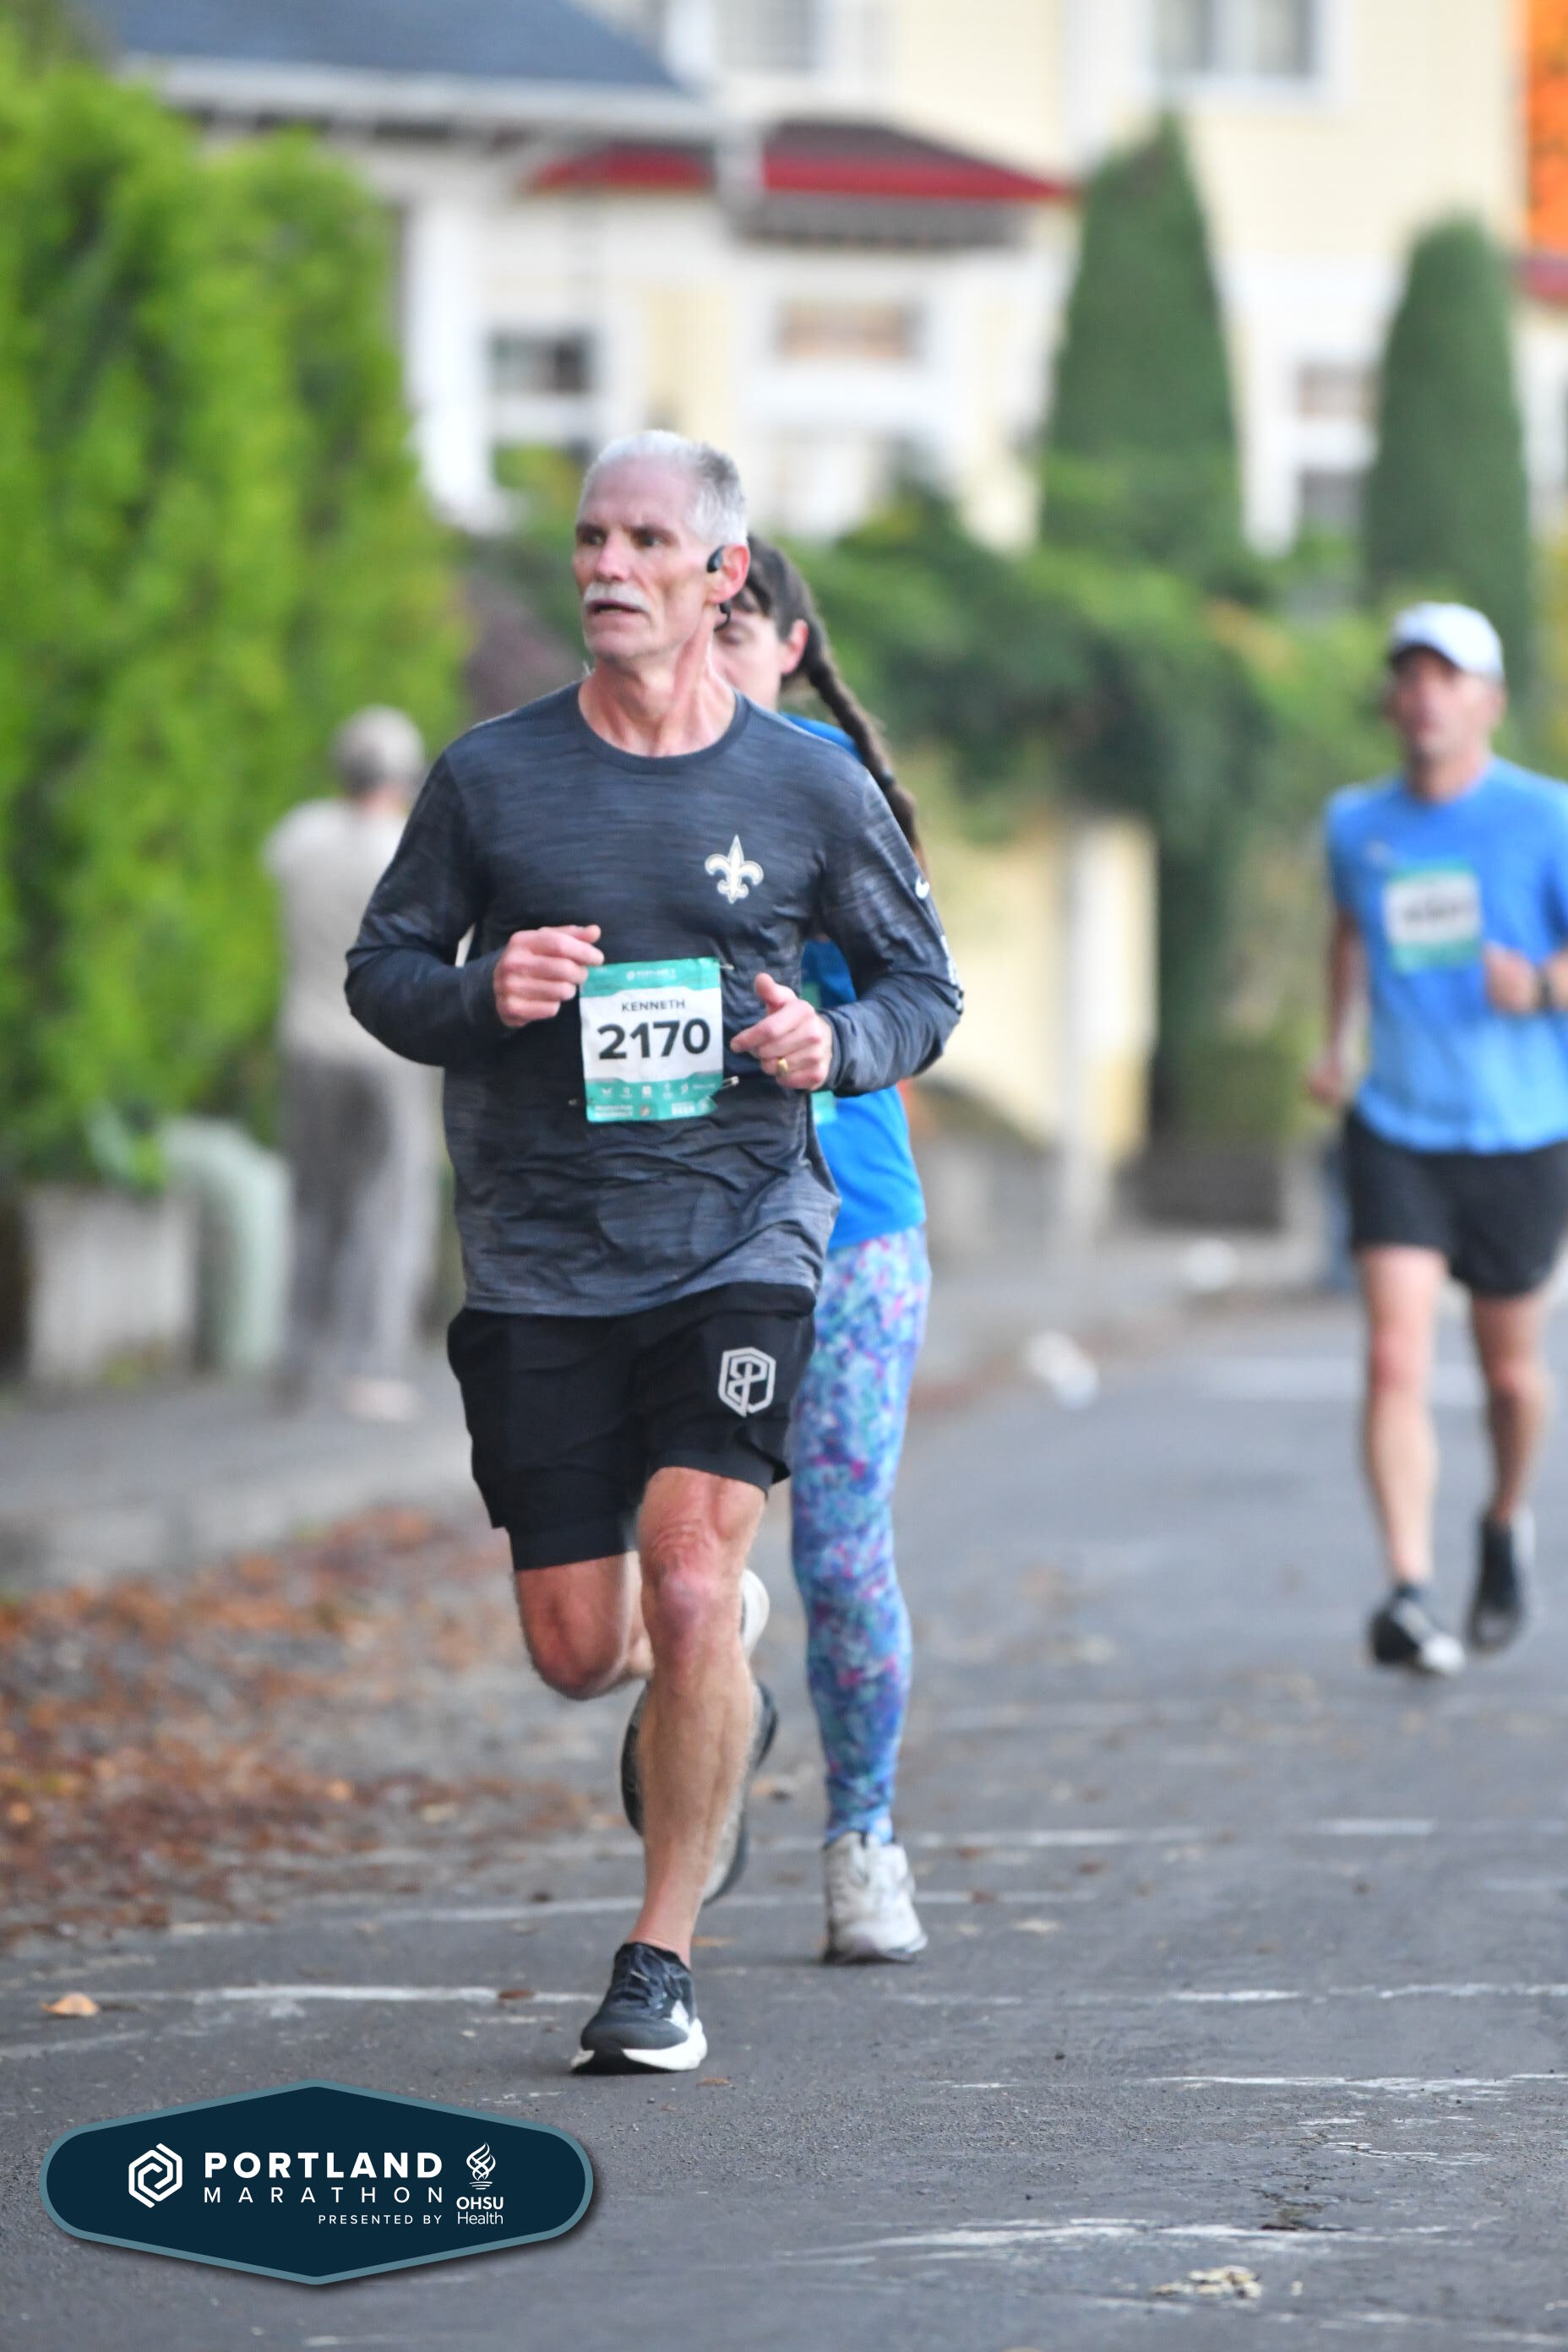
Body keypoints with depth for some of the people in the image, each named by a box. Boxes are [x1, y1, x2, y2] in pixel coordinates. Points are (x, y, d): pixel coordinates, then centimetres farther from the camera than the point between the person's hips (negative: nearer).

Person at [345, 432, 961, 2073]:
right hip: (540, 1258, 2)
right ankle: (715, 1692, 43)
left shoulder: (812, 789, 0)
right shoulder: (491, 776, 1)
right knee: (578, 1652, 4)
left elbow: (923, 982, 11)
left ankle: (661, 1959, -2)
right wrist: (482, 998, -14)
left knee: (690, 1590, -18)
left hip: (739, 1237, -2)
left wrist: (838, 1042, -12)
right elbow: (381, 967, 8)